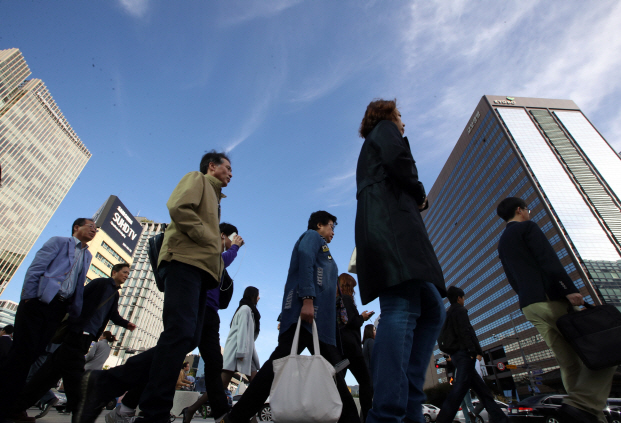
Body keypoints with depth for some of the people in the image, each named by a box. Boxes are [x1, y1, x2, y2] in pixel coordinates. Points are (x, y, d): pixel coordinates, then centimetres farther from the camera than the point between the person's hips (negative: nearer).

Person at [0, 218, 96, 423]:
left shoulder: (87, 255, 18)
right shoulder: (58, 241, 2)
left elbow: (79, 285, 15)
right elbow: (35, 268, -6)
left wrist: (74, 311, 7)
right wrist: (29, 297, -13)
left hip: (58, 308, 5)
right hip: (38, 301, -5)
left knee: (33, 354, 6)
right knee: (22, 351, -6)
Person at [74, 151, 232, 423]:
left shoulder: (213, 198, 35)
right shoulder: (197, 179, 10)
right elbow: (178, 207, -11)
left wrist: (220, 253, 10)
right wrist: (212, 242, -10)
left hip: (201, 271, 9)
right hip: (185, 260, -9)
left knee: (188, 338, 0)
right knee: (180, 334, -16)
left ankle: (105, 383, 3)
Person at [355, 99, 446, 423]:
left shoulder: (370, 147, 40)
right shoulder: (384, 129, 16)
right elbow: (397, 157, -8)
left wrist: (414, 198, 16)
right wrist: (421, 195, 4)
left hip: (384, 231, 9)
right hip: (392, 227, -9)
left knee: (432, 311, 6)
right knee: (403, 308, -21)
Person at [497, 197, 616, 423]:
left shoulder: (502, 243, 22)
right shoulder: (527, 227, -1)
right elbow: (548, 260, -14)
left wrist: (528, 297, 21)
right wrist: (570, 289, -18)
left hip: (529, 306, 7)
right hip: (552, 298, -7)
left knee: (569, 363, 10)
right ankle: (580, 404, -15)